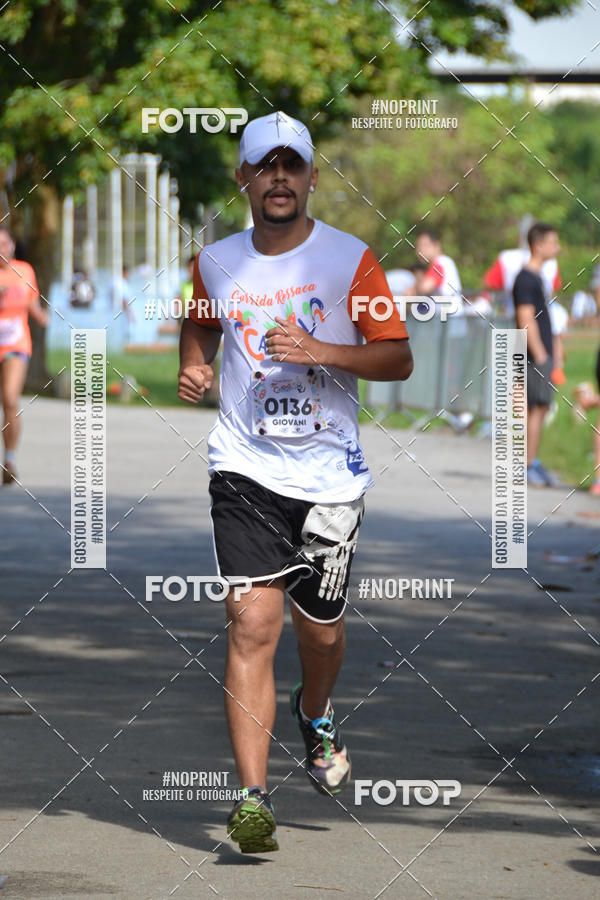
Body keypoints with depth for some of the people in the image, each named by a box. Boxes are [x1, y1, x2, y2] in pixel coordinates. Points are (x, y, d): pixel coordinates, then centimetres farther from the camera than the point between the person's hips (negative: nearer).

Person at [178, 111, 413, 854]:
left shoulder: (350, 260, -3)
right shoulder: (215, 263, 4)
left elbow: (398, 358, -4)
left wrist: (322, 351, -19)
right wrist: (193, 367, 5)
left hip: (329, 472, 0)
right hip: (246, 468, 0)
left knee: (320, 630, 11)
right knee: (253, 623, -14)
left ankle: (315, 714, 47)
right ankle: (253, 798, -15)